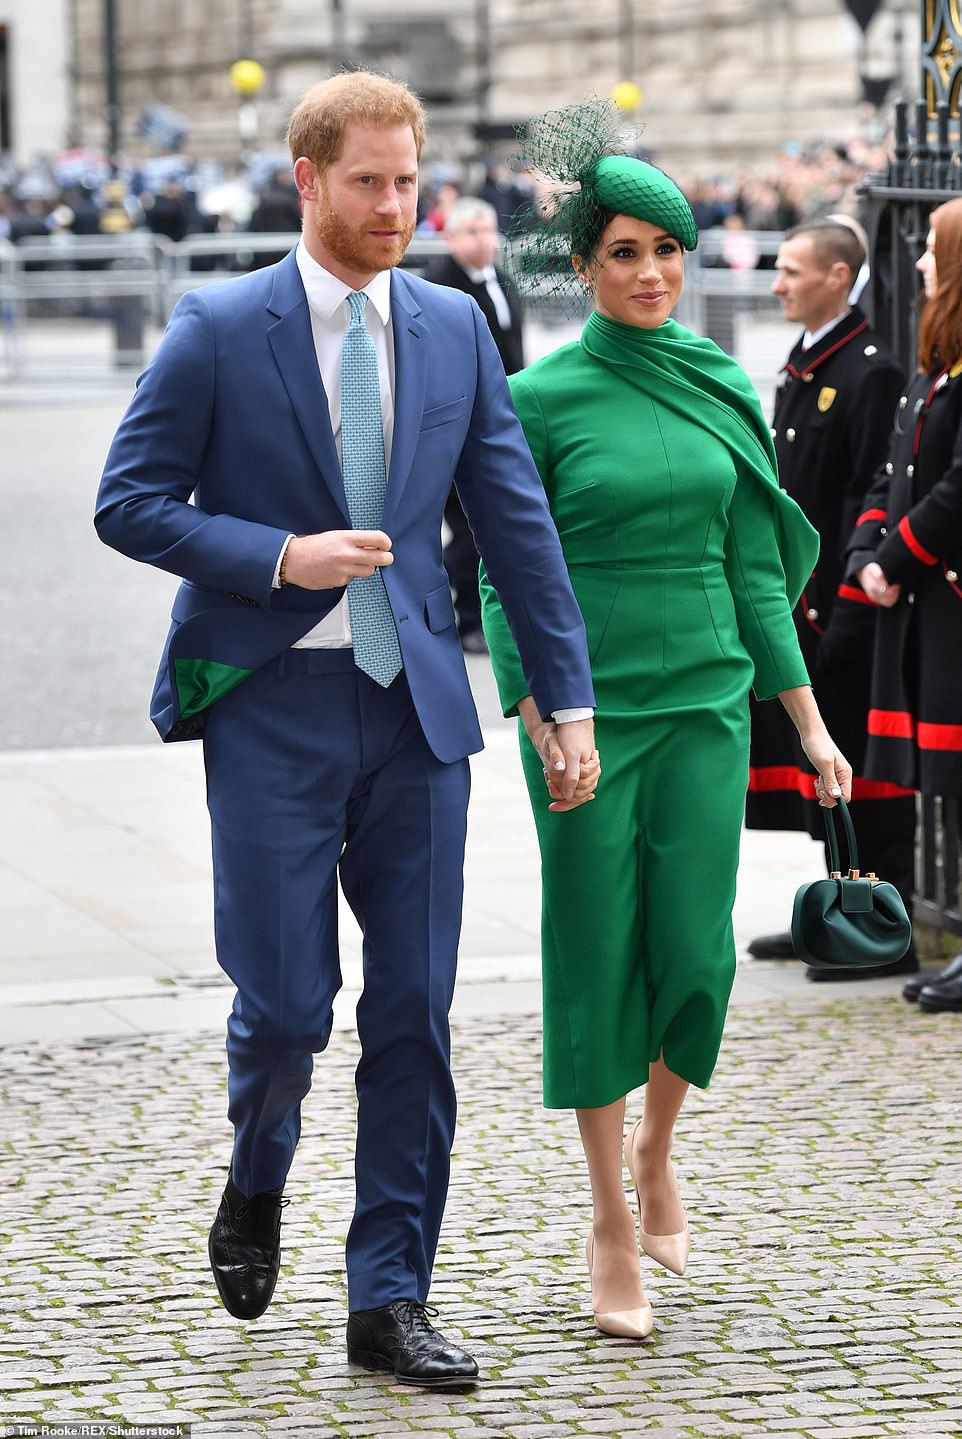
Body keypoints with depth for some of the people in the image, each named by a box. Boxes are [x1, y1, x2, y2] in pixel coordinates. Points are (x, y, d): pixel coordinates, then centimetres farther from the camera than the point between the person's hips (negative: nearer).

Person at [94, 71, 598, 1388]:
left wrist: (567, 698, 5)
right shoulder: (219, 330, -3)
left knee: (414, 1012, 2)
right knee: (285, 1002, -4)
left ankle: (390, 1302, 10)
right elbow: (128, 502, -3)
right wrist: (279, 558, -15)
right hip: (272, 708, -3)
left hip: (414, 703, 3)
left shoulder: (453, 329, 7)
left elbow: (517, 520, 9)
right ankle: (257, 1181, 30)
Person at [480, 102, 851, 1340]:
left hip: (706, 702, 3)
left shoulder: (721, 386, 7)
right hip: (590, 709, -3)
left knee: (698, 952, 0)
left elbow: (756, 565, 11)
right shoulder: (542, 398, -5)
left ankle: (656, 1152, 29)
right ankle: (612, 1226, 12)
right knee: (597, 954, 2)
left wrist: (807, 721, 9)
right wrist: (536, 718, -13)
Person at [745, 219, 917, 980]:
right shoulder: (801, 365, 14)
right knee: (818, 755, 14)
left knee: (862, 767, -4)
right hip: (797, 603, 9)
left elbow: (874, 501, -18)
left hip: (843, 606, -9)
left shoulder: (872, 372, -14)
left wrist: (848, 612, -20)